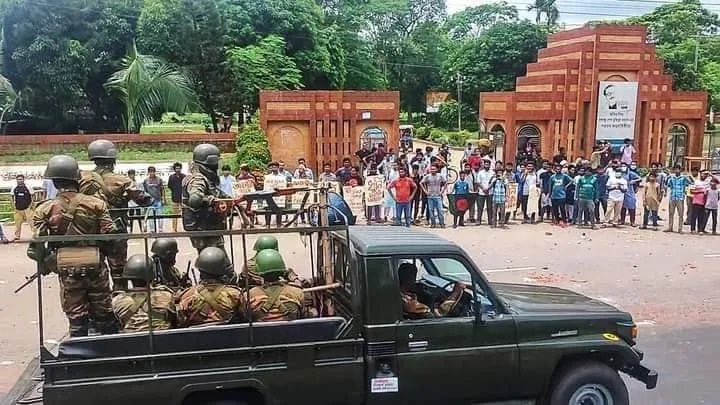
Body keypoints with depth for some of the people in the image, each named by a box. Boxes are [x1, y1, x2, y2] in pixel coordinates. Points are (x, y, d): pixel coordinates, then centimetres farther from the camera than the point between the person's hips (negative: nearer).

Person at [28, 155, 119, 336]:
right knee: (104, 315, 13)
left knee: (76, 317, 11)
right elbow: (110, 233, -10)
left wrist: (45, 264, 9)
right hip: (96, 267, 0)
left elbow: (36, 243, -6)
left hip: (67, 269, 0)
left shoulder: (45, 210, -4)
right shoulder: (96, 204, -6)